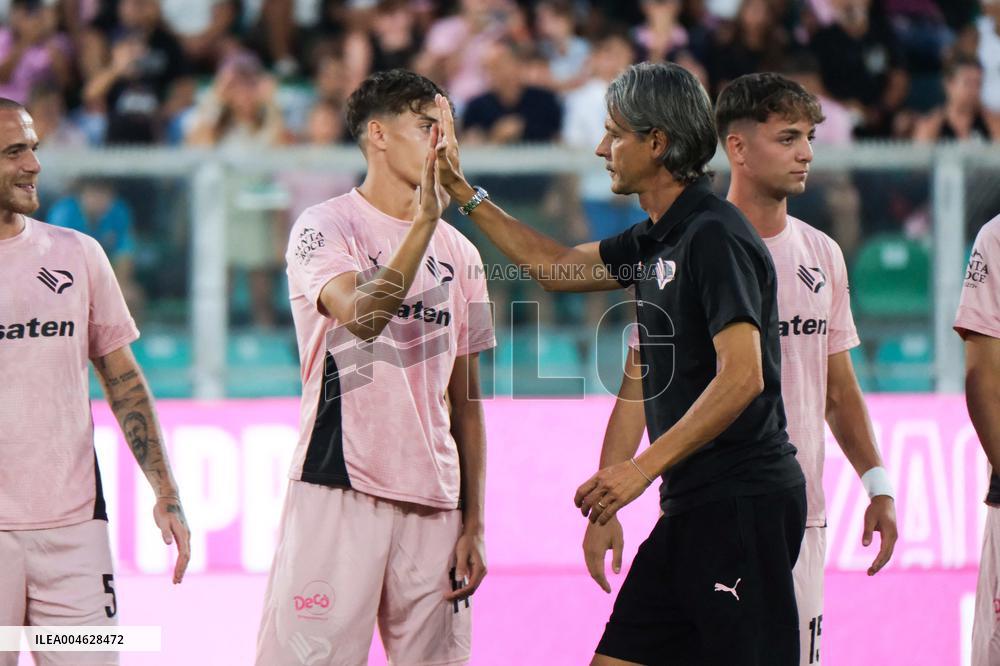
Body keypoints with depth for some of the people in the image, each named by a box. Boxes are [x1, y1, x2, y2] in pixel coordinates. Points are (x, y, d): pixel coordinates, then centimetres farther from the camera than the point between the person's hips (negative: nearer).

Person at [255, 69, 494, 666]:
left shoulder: (459, 253, 15)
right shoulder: (323, 229, -2)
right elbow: (363, 316, -22)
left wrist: (473, 523, 11)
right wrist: (426, 218, -26)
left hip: (433, 503, 5)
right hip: (338, 488, -5)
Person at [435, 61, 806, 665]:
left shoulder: (714, 236, -14)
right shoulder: (659, 241, 15)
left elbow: (741, 376, -22)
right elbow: (558, 266, 32)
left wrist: (644, 467, -24)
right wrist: (462, 191, 32)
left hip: (742, 502, -10)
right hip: (693, 505, 10)